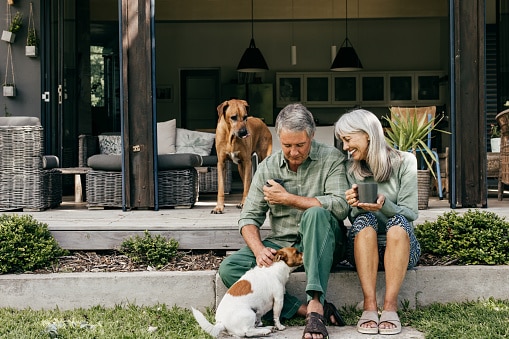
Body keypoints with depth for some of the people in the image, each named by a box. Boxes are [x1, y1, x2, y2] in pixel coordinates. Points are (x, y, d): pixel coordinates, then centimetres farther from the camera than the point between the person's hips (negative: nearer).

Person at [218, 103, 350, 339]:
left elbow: (340, 207, -19)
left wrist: (287, 198, -13)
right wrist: (259, 249, -19)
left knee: (315, 213, -36)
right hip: (281, 244, 4)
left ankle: (315, 303, -42)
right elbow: (249, 217, 3)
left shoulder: (331, 158, -5)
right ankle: (305, 310, -29)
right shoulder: (267, 168, 5)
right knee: (229, 269, -19)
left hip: (323, 243, -4)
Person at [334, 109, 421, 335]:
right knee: (364, 220, -30)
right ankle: (369, 306, -38)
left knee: (397, 223, -32)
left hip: (401, 245, -1)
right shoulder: (350, 168, 5)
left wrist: (385, 204, -27)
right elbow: (355, 220, 2)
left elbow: (410, 214, -7)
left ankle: (390, 306, -39)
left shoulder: (404, 162, -3)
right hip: (363, 248, 1)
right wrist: (355, 206, -20)